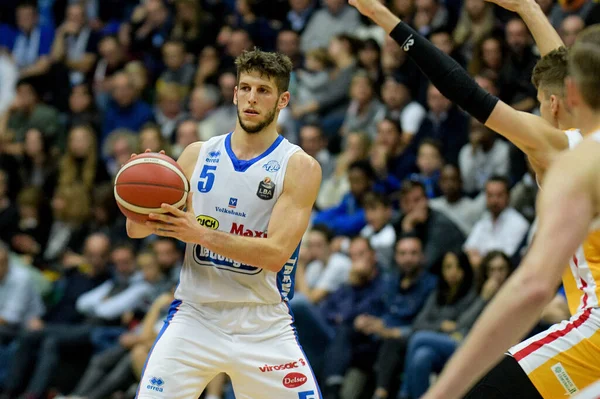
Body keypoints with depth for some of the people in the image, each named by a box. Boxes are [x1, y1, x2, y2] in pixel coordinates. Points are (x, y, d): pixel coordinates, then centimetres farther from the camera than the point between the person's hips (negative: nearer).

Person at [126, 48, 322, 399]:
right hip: (195, 316, 2)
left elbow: (276, 253, -18)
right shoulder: (198, 155, 5)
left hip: (264, 326, -1)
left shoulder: (301, 167, -6)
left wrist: (201, 233, -29)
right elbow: (137, 230, 6)